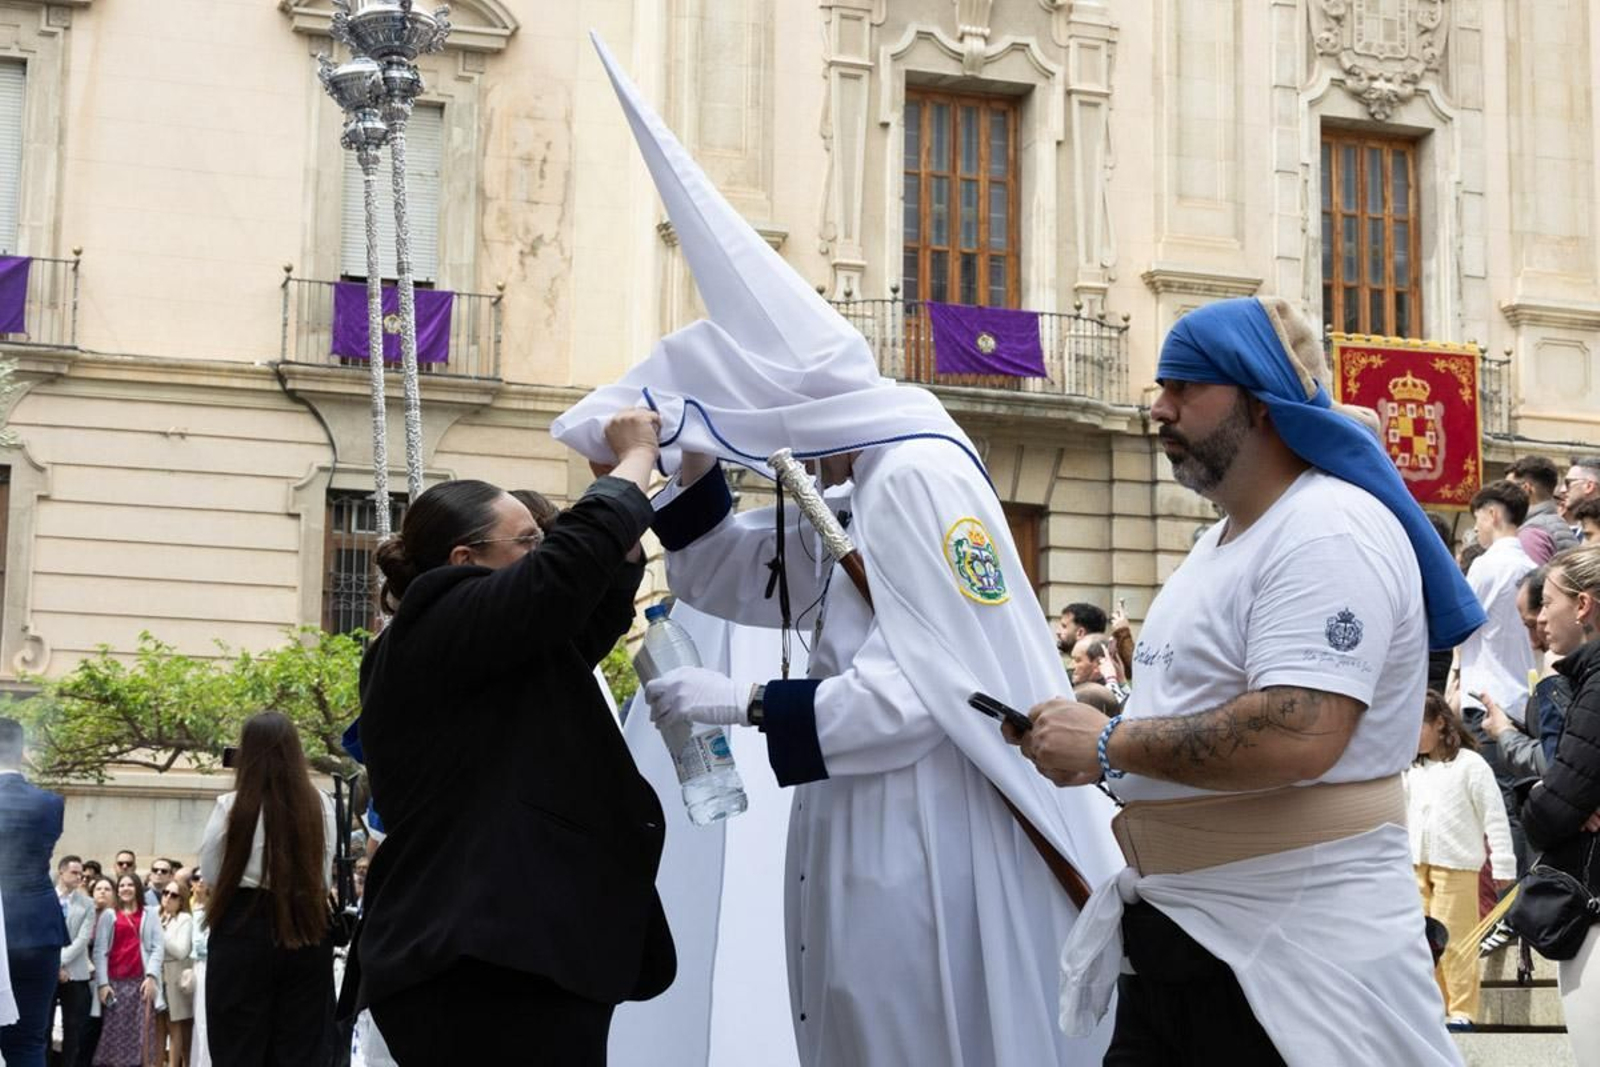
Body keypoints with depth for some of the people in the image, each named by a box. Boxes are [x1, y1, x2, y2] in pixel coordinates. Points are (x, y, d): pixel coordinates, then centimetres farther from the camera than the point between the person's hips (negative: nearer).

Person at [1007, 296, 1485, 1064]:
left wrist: (1108, 746, -19)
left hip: (1293, 951, -9)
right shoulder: (1222, 540, 17)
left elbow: (1297, 738, -28)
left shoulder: (1329, 532, -16)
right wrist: (1074, 736, 5)